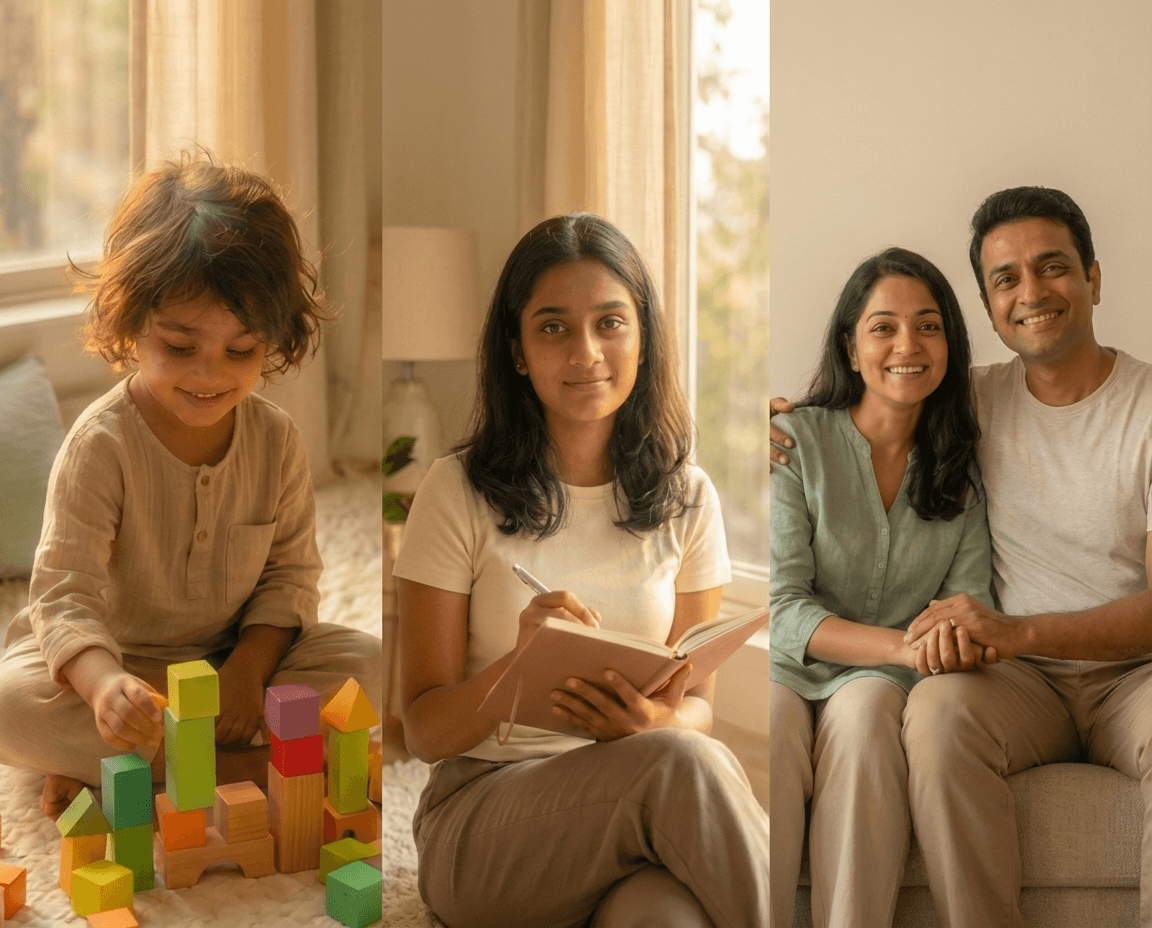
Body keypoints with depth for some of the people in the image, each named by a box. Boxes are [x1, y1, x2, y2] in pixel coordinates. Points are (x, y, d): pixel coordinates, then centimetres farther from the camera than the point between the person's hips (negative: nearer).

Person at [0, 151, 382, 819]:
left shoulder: (277, 440, -8)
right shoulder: (101, 444, -19)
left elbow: (290, 573, 0)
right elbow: (66, 590, -25)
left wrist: (249, 667, -19)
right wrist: (103, 682, -47)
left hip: (233, 656, 3)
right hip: (119, 659, -3)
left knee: (363, 661, -20)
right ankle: (241, 766, -26)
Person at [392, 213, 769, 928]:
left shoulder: (686, 498, 6)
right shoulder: (458, 493, -3)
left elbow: (697, 702, 9)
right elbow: (424, 731, -2)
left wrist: (659, 722, -17)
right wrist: (520, 663, -23)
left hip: (644, 806, 2)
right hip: (482, 813, -1)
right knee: (680, 764, -32)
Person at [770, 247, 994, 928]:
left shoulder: (962, 468, 8)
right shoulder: (795, 439, -4)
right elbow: (782, 607, -10)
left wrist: (964, 633, -25)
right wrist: (904, 644, -24)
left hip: (881, 681, 2)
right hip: (786, 672, -2)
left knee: (864, 710, -33)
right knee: (774, 727, -35)